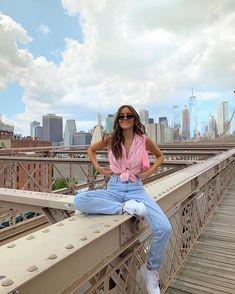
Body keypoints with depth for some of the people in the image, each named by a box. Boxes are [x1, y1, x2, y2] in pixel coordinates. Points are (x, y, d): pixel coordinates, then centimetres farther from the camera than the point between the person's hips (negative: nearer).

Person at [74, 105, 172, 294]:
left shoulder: (144, 139, -1)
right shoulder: (110, 139, 0)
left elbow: (160, 156, 18)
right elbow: (91, 150, 19)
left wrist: (151, 171, 1)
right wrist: (98, 168, 4)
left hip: (136, 189, 0)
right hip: (114, 189, 1)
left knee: (164, 228, -24)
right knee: (79, 201, -28)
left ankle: (151, 269, 5)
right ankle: (125, 208, -20)